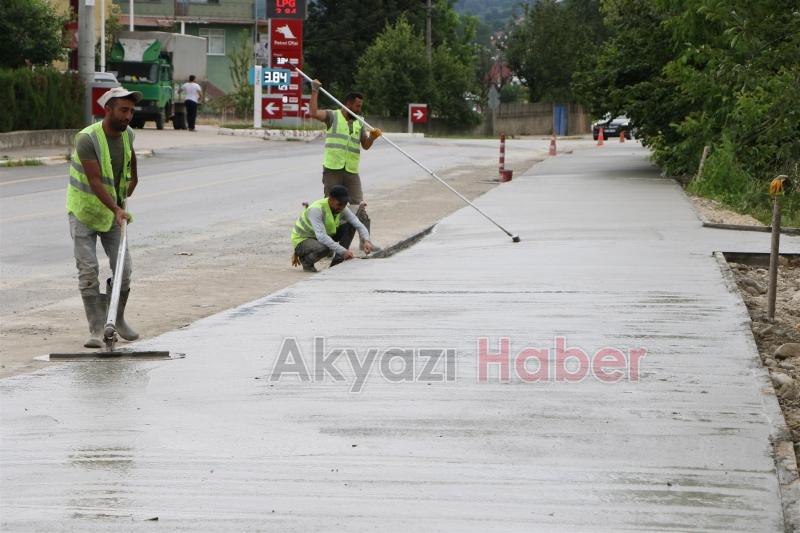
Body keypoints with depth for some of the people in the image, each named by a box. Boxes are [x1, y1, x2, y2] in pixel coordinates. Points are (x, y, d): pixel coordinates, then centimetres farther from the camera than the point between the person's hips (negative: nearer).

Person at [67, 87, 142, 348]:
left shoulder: (127, 134, -4)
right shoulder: (87, 139, -25)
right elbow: (95, 181, -31)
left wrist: (132, 180, 31)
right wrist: (116, 209, -40)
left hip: (113, 212, 5)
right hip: (83, 211, -5)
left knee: (123, 268, -1)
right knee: (88, 271, -9)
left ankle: (117, 319, 19)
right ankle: (97, 329, -7)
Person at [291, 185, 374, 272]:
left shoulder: (342, 209, -12)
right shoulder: (316, 210, -32)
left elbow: (359, 226, -11)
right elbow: (321, 237, -41)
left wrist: (366, 241, -32)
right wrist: (343, 251, -44)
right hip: (303, 239, -7)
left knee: (350, 227, -11)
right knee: (324, 248, -39)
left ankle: (337, 262, -5)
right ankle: (305, 260, -6)